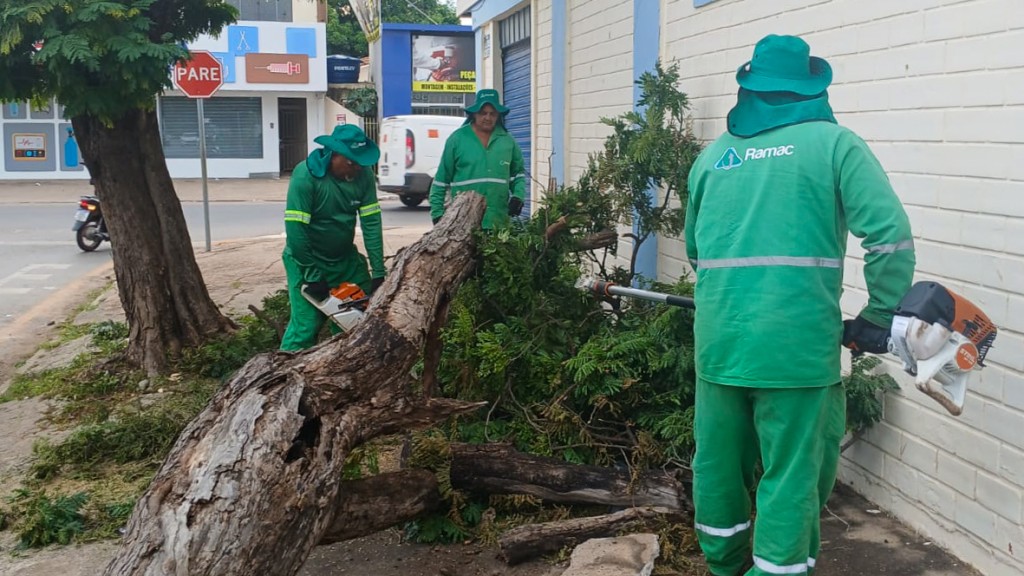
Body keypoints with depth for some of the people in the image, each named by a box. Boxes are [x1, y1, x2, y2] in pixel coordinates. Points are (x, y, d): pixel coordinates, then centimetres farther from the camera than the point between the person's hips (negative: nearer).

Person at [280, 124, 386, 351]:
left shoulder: (364, 174, -10)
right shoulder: (306, 174, -24)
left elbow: (372, 222, -10)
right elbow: (295, 229, -24)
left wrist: (379, 272, -14)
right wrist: (313, 276, -22)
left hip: (346, 258, 5)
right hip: (307, 261, -5)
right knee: (306, 325, -8)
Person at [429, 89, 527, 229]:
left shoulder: (507, 140, 8)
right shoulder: (457, 139, 0)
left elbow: (519, 173, 18)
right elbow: (441, 179, 2)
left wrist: (518, 196, 0)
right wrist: (437, 213, -1)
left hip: (498, 221, 3)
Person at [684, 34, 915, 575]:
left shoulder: (712, 155, 11)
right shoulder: (833, 144, -2)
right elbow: (892, 238, -10)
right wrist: (877, 320, 0)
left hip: (717, 341, 5)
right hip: (797, 345, -5)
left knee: (719, 460, 19)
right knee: (793, 472, 5)